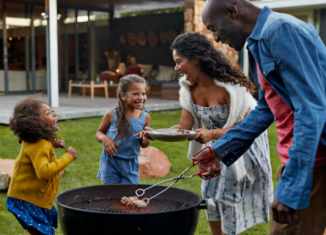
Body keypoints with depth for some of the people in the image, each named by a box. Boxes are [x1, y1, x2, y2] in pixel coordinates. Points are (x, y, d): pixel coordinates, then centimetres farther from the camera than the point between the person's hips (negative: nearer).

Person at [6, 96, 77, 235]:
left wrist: (52, 144, 10)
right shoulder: (39, 146, -26)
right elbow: (44, 172, -40)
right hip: (27, 201, -10)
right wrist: (67, 157, -31)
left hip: (38, 198, 10)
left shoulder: (39, 141, 5)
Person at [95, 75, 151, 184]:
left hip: (131, 164, 2)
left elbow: (144, 145, 6)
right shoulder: (112, 115, -11)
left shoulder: (145, 117, -4)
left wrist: (145, 139, -16)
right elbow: (99, 132, 4)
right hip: (110, 162, -2)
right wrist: (104, 138, -19)